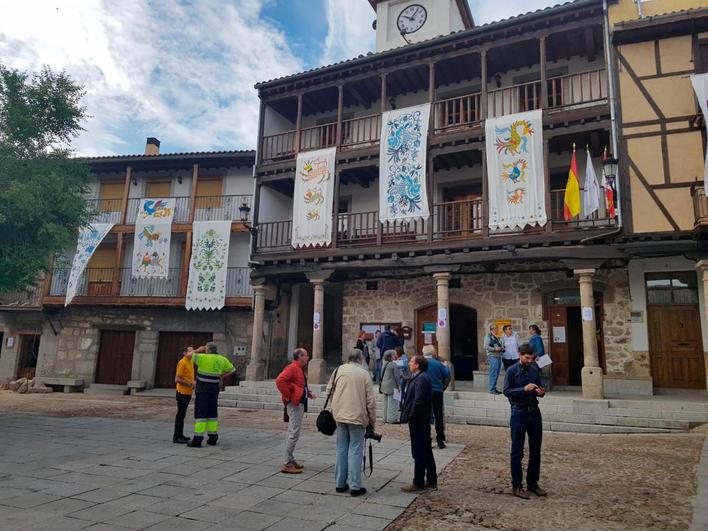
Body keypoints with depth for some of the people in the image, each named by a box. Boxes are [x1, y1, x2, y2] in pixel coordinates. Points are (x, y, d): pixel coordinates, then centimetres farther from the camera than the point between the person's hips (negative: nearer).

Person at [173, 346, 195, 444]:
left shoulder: (190, 362, 13)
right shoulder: (182, 363, -14)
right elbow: (177, 379, -19)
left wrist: (193, 383, 6)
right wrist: (190, 384, -18)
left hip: (188, 393, 9)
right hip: (182, 392, -9)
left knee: (182, 414, 14)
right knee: (180, 414, -4)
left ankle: (180, 435, 22)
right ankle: (176, 437, 2)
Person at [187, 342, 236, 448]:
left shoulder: (204, 358, -14)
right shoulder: (222, 359, 4)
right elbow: (232, 370, 14)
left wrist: (199, 350, 6)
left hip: (203, 389, -6)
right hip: (214, 389, 6)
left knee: (200, 413, -4)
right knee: (212, 412, 13)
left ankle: (198, 439, -7)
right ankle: (213, 438, 16)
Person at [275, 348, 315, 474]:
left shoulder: (299, 369, 16)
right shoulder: (292, 368, -15)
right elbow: (280, 380, -28)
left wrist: (308, 393, 12)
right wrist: (287, 395, -23)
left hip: (299, 403, 11)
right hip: (295, 404, -11)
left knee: (292, 433, 16)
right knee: (294, 434, -7)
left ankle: (291, 460, 26)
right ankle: (288, 465, -2)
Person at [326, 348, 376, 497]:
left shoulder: (339, 370, 2)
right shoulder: (364, 374, -5)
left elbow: (329, 391, 9)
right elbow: (370, 401, -3)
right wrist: (372, 421, 7)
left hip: (340, 415, 3)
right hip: (357, 416, -3)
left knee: (341, 449, 14)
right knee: (355, 451, 4)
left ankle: (340, 483, 21)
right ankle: (355, 486, 5)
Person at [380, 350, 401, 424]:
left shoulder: (384, 364, 8)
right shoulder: (393, 364, -16)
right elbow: (396, 376, -15)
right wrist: (398, 386, -7)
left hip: (384, 386, 8)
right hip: (392, 387, -8)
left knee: (386, 402, 15)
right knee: (392, 402, -2)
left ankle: (386, 418, 22)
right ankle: (392, 419, 0)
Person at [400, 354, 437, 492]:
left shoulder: (421, 379, -20)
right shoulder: (422, 377, 11)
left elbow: (418, 402, -26)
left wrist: (411, 416, -16)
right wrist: (410, 415, 13)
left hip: (417, 421, -10)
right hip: (423, 421, 10)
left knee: (419, 453, 0)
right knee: (426, 451, 17)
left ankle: (418, 483, 10)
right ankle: (431, 481, 26)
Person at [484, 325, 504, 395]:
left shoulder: (495, 337, 21)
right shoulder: (488, 337, -7)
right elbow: (486, 346, -16)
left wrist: (501, 348, 8)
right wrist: (495, 349, -19)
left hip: (498, 356, 9)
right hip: (492, 357, -9)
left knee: (496, 374, 11)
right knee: (493, 373, -8)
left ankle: (494, 388, 18)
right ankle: (491, 389, -3)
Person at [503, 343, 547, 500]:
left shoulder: (535, 369, 7)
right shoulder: (512, 371, -7)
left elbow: (538, 389, 16)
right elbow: (506, 391, -10)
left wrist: (540, 392, -7)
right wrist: (524, 389, -22)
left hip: (534, 412, 5)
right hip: (519, 413, -5)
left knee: (535, 450, 12)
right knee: (517, 451, 3)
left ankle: (532, 483, 26)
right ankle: (517, 486, 12)